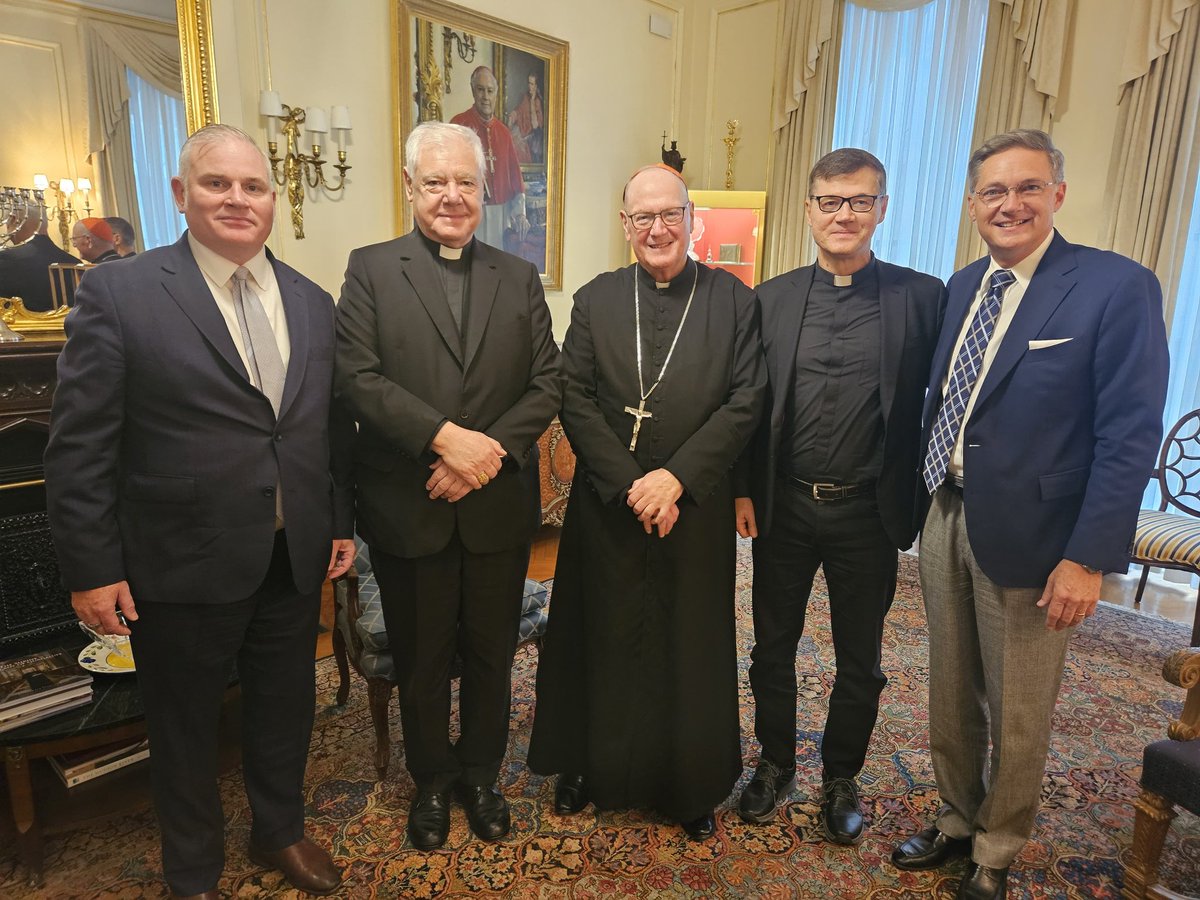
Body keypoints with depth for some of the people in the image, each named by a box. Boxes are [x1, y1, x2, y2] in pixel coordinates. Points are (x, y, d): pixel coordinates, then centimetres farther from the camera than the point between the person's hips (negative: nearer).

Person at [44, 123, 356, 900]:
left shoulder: (313, 302, 5)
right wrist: (91, 567, -10)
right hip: (184, 566, -3)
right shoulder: (118, 294, -9)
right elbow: (80, 446, -10)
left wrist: (342, 522, 7)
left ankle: (280, 832, 47)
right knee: (185, 725, 17)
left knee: (286, 708, 20)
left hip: (295, 561, 4)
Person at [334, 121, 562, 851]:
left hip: (499, 506, 2)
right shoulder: (371, 269, 1)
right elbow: (357, 378, -11)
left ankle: (481, 772, 40)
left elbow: (549, 382, 0)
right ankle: (432, 780, 39)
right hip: (409, 508, -1)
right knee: (421, 659, 16)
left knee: (492, 653, 16)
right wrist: (445, 437, -21)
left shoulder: (519, 277, 7)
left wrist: (492, 450, -14)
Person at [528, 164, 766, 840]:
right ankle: (592, 766, 34)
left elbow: (746, 401, -5)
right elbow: (575, 401, -3)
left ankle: (692, 785, 31)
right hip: (608, 507, 1)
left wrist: (678, 476, -15)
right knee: (602, 640, 12)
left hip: (696, 506, 0)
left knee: (692, 646, 11)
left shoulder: (734, 300, 1)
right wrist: (630, 485, -13)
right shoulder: (595, 301, 4)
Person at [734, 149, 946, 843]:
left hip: (868, 512, -1)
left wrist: (914, 503, -7)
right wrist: (743, 490, -1)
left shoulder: (922, 296, -3)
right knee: (774, 645, 15)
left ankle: (841, 777, 38)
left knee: (860, 658, 15)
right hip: (783, 506, 2)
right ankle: (776, 764, 38)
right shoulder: (772, 298, 2)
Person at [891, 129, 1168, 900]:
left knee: (1017, 717, 12)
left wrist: (1090, 556, -16)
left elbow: (1130, 436, -14)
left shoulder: (1117, 288, -11)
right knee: (951, 697, 19)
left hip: (1027, 535, -5)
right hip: (946, 519, 5)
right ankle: (957, 822, 42)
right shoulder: (964, 286, 8)